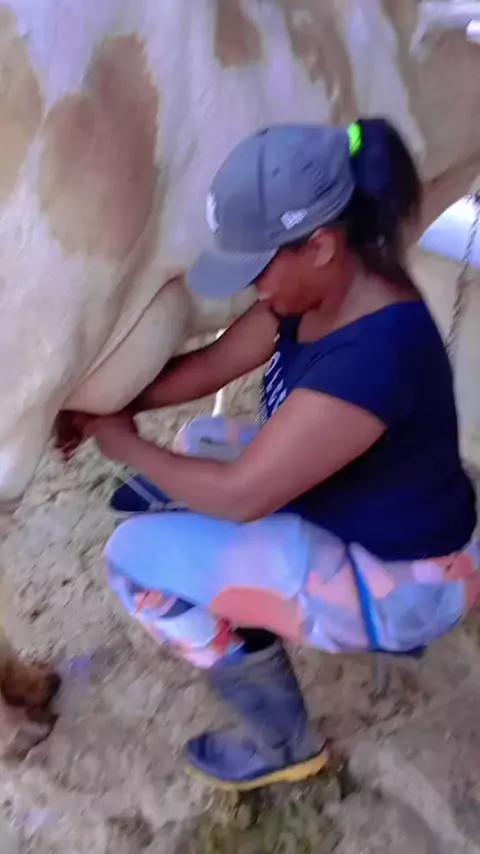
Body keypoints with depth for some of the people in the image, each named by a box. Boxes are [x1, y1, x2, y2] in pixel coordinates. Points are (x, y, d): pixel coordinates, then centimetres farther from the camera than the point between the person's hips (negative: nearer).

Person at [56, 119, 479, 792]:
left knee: (137, 555, -10)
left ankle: (285, 746, 7)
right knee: (199, 443, 17)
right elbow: (211, 366, 2)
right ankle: (254, 620, 30)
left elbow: (240, 495, -28)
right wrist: (106, 405, -5)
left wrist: (126, 446, -13)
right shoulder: (315, 292, -8)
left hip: (400, 582, -9)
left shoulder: (373, 354, -36)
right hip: (350, 516, 9)